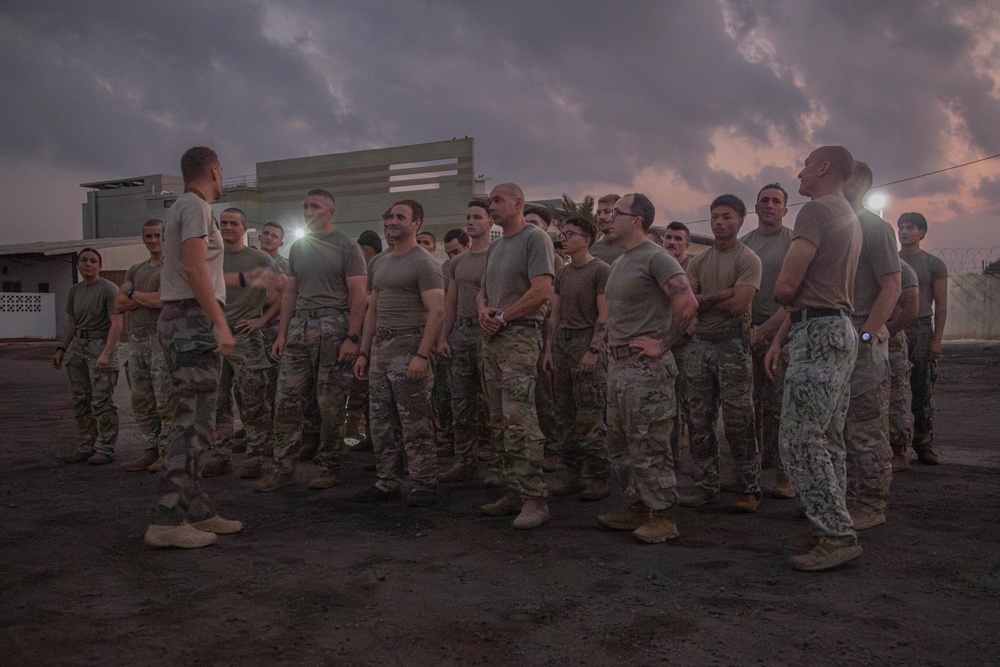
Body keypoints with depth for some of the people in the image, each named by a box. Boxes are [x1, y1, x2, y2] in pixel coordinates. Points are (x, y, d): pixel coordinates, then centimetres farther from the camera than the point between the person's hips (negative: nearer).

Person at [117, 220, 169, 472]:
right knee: (141, 402, 7)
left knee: (165, 402, -7)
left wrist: (132, 294, 2)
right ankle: (150, 451, 13)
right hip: (137, 340, 7)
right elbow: (119, 305, 11)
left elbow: (161, 300, -14)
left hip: (163, 339, -7)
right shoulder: (135, 270, 21)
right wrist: (148, 298, -4)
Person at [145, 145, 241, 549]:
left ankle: (195, 511, 17)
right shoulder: (196, 206, -7)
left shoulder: (181, 207, 22)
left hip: (178, 318, 10)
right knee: (192, 420, -11)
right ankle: (168, 521, -11)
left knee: (191, 418, 11)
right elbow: (194, 268, -19)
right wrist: (221, 323, -23)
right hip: (193, 319, -10)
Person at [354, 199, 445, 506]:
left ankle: (422, 483, 5)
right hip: (380, 348, 8)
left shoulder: (424, 263, -7)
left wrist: (421, 355, -23)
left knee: (415, 423, -5)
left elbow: (437, 311, -15)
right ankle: (388, 482, 21)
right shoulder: (380, 264, 18)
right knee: (381, 423, 11)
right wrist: (363, 353, 15)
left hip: (408, 348, -8)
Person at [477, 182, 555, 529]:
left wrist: (503, 316, -12)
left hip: (519, 336, -9)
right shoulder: (495, 246, 21)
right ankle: (514, 492, 16)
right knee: (503, 422, 9)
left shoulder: (535, 238, -6)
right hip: (491, 338, 9)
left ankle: (534, 498, -9)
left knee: (520, 420, -14)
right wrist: (483, 310, 0)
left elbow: (541, 291, -16)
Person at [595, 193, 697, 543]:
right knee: (627, 444, 15)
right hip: (618, 363, 10)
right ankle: (637, 508, 25)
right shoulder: (619, 262, 17)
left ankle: (662, 517, 5)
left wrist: (662, 343, -19)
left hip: (645, 366, -10)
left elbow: (687, 303, -23)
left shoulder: (655, 258, -12)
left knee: (649, 446, -4)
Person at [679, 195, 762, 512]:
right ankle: (706, 486, 15)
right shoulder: (698, 262, 14)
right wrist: (722, 295, -10)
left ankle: (749, 489, 7)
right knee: (699, 422, 6)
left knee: (739, 423, -3)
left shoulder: (748, 260, -2)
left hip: (732, 346, -5)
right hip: (699, 345, 5)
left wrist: (702, 301, -1)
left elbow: (738, 305, -14)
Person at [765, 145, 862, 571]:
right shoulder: (849, 218, 23)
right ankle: (834, 530, 16)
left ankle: (836, 537, -6)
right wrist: (781, 339, 22)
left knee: (799, 439, -9)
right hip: (842, 331, 10)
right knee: (827, 440, 12)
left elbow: (785, 289, -18)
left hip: (819, 335, -10)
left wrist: (788, 298, 6)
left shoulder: (816, 210, -10)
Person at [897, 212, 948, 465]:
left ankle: (924, 446, 5)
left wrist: (937, 339, -6)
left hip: (921, 331, -1)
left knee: (923, 391, -1)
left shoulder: (934, 264, 8)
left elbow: (941, 304, 4)